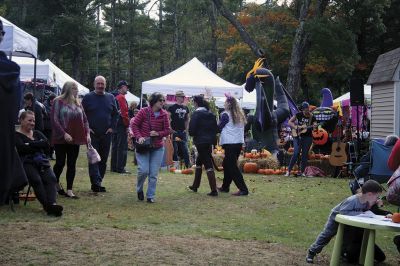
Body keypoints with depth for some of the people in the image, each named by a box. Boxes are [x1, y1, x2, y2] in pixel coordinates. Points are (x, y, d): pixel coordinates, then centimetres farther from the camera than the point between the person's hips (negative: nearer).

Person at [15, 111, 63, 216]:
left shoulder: (37, 133, 26)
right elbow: (22, 148, -11)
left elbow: (47, 144, 7)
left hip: (42, 161, 4)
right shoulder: (16, 135, 9)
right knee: (36, 179, -32)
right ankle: (47, 205, -40)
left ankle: (52, 204, -44)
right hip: (26, 163, -4)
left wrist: (31, 144, -1)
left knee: (51, 178, -25)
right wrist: (38, 145, 0)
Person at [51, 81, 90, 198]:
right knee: (60, 163, 1)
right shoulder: (58, 102, -5)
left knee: (72, 165, 3)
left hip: (75, 139, 5)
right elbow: (54, 120, -12)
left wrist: (87, 133, 1)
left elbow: (84, 119, 15)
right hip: (61, 139, -5)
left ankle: (69, 190, 6)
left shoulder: (77, 103, 12)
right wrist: (64, 134, -19)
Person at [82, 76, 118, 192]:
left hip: (106, 134, 4)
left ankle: (98, 182, 16)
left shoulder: (110, 98, 10)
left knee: (103, 159, 7)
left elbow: (115, 114, 14)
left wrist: (112, 127, 2)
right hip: (92, 134, -3)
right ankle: (96, 182, -13)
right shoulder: (88, 97, 0)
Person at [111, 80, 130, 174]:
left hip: (114, 124, 9)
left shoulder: (114, 97, 14)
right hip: (121, 125, -9)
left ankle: (113, 167, 17)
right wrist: (127, 125, -13)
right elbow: (124, 113, -19)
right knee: (122, 147, -6)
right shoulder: (122, 98, -13)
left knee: (115, 146, 12)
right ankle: (120, 168, -6)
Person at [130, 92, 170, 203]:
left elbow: (168, 130, 4)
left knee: (153, 174, 2)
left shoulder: (164, 114, 0)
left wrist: (158, 133, -14)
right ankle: (139, 189, 17)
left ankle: (150, 196, 13)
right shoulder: (144, 111, -8)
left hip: (157, 148, 3)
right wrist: (139, 137, -15)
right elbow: (134, 124, -3)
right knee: (144, 170, -12)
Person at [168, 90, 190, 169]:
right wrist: (170, 130, -10)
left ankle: (188, 166, 2)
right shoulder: (172, 107, -3)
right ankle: (175, 165, 3)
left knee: (185, 150, 1)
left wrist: (186, 129, 11)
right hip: (174, 132, -4)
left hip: (183, 132, 4)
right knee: (175, 149, -3)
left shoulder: (185, 108, 13)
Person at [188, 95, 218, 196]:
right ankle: (195, 186, 32)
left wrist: (193, 134, 7)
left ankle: (214, 190, -11)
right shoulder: (211, 114, 10)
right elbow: (216, 128, 11)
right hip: (209, 142, 7)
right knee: (199, 162, 22)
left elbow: (191, 130, -13)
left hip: (201, 142, -7)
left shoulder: (196, 114, -11)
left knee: (208, 165, -8)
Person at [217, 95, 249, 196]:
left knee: (232, 166, -6)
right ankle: (225, 187, 27)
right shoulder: (240, 115, 12)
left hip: (229, 143, -8)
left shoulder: (225, 114, -8)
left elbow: (219, 128, -4)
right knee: (227, 164, 20)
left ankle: (243, 189, -13)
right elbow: (243, 128, 14)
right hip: (239, 142, 8)